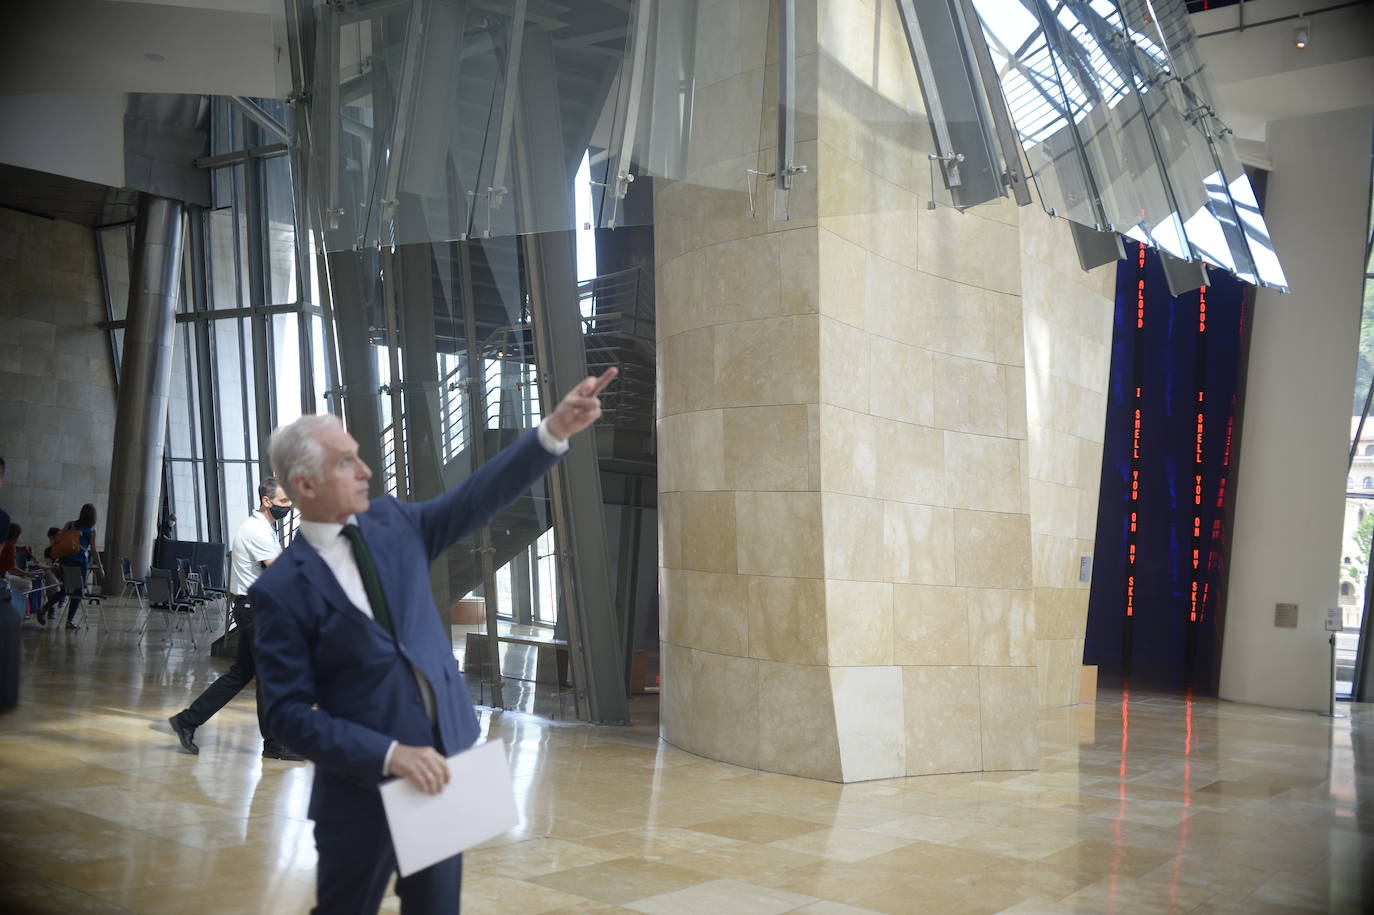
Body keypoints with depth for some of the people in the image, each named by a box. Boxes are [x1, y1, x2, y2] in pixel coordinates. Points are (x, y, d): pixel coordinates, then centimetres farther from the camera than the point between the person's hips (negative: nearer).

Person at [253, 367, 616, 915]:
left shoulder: (392, 524, 3)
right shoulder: (281, 589, -12)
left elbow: (479, 497, -1)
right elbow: (289, 712, -13)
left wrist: (555, 429, -13)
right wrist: (389, 754, -21)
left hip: (443, 766, 5)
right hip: (364, 786, -5)